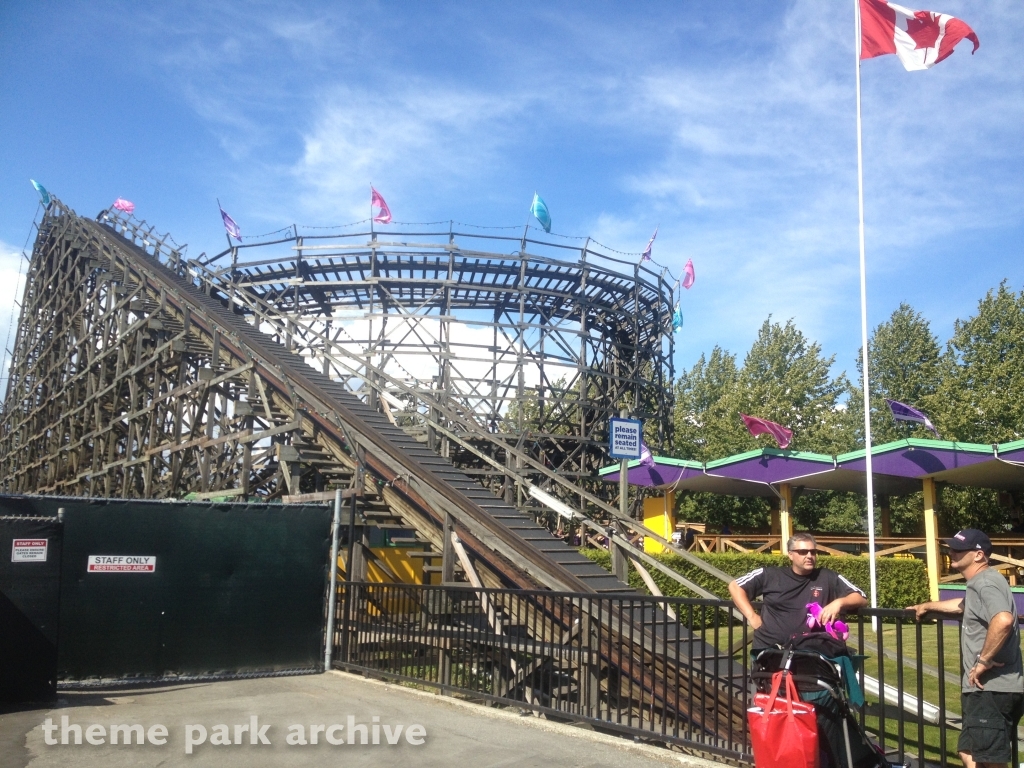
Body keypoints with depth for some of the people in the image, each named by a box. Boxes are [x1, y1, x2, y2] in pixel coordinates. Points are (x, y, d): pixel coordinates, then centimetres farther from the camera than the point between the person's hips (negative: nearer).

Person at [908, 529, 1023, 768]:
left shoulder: (985, 583, -16)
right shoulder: (979, 583, 18)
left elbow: (1003, 620, -36)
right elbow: (963, 605, 42)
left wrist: (984, 660, -26)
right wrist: (927, 606, 52)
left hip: (991, 688, -11)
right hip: (988, 687, 11)